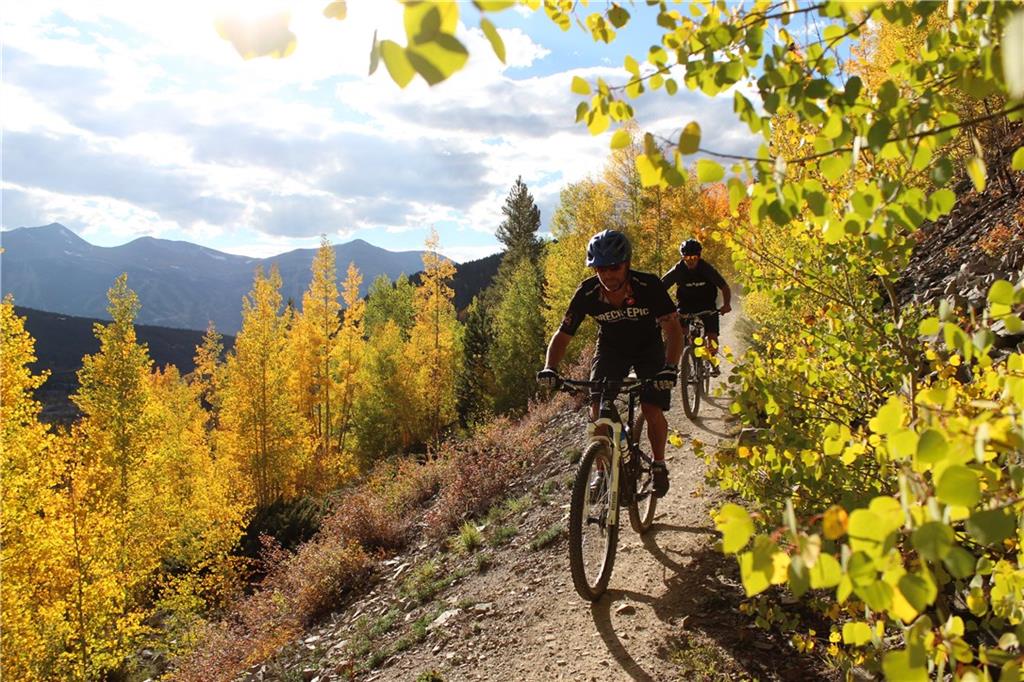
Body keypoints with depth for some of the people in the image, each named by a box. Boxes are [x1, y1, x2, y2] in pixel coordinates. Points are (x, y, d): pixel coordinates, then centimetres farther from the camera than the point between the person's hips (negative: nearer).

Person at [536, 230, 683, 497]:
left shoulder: (649, 286, -30)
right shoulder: (587, 293, -25)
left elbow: (673, 330, -33)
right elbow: (563, 334, -19)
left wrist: (670, 368, -49)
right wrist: (550, 368, -36)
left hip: (648, 349, -1)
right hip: (610, 349, 2)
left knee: (652, 412, -14)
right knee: (598, 411, -15)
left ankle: (659, 465, 13)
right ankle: (601, 472, 3)